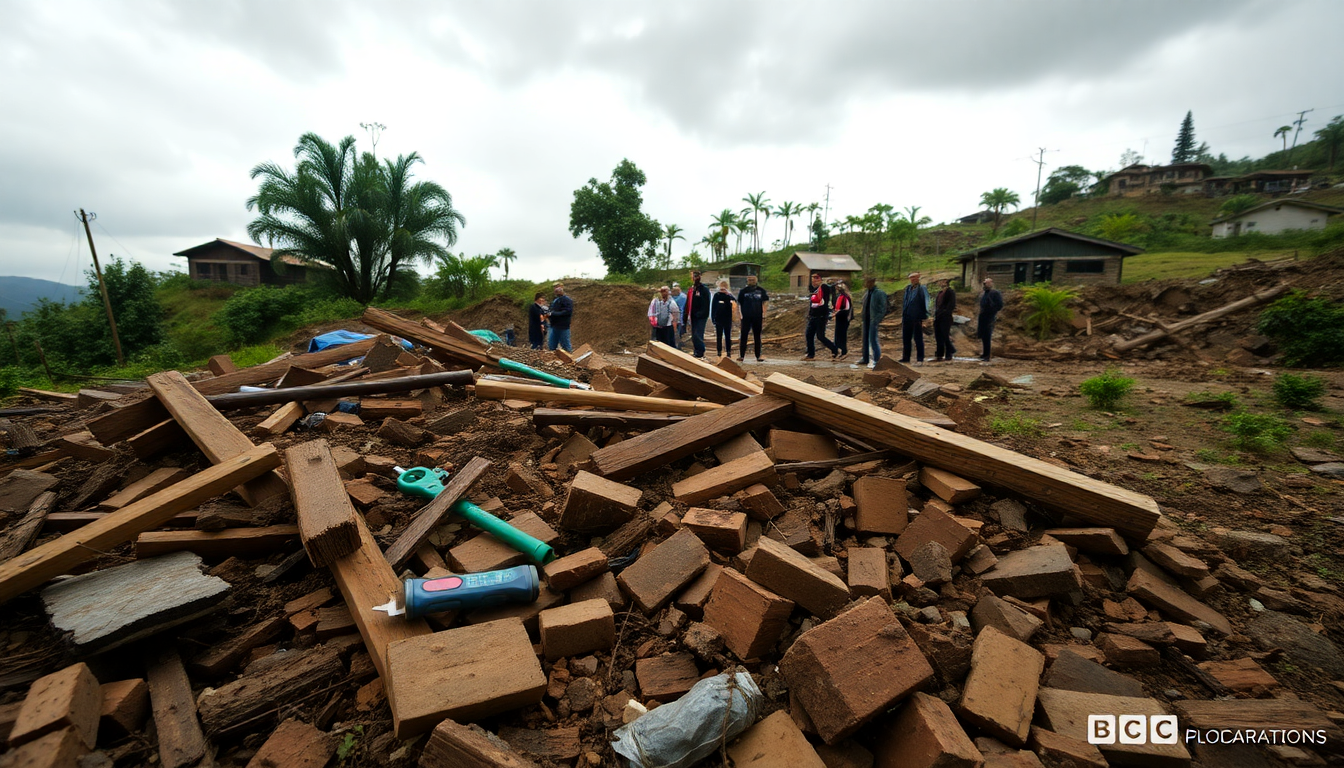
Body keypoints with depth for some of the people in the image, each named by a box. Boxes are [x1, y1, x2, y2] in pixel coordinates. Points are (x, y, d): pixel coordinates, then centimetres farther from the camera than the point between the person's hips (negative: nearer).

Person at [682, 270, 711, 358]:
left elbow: (706, 304, -12)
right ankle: (696, 353, 19)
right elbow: (687, 304, 16)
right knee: (694, 337, 10)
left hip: (700, 317, -7)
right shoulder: (691, 289, 15)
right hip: (693, 316, 7)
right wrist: (685, 317, 10)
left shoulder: (704, 289, -4)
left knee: (697, 336, -12)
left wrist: (702, 314, -20)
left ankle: (700, 353, -3)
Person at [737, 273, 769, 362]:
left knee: (757, 337, 7)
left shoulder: (761, 291, 6)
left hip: (757, 317, 1)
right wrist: (739, 314, -3)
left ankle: (758, 356, 12)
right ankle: (741, 355, 0)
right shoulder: (743, 291, 4)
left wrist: (764, 314, 0)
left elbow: (765, 302, 9)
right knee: (743, 336, -3)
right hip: (746, 317, -1)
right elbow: (739, 304, 6)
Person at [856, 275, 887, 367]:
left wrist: (877, 320, -18)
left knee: (873, 339, -4)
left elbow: (883, 309, -12)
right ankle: (865, 359, 25)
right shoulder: (866, 292, 10)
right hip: (866, 319, 8)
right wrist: (863, 317, 10)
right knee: (865, 339, 14)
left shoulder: (880, 293, -12)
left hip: (874, 320, -8)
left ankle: (877, 360, 7)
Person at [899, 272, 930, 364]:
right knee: (905, 338, 10)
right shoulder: (907, 288, 11)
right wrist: (903, 315, 13)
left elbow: (926, 303, -7)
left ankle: (920, 358, 7)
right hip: (907, 318, 6)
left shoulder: (922, 289, -6)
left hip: (917, 318, -6)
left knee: (918, 339, 0)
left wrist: (924, 318, -11)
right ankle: (906, 357, 19)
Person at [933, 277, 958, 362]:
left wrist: (944, 313, -17)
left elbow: (951, 305, -13)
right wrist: (935, 314, 10)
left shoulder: (950, 292, -5)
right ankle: (939, 355, 12)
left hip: (945, 318, -8)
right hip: (937, 318, 8)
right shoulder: (940, 292, 18)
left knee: (945, 336, -6)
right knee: (938, 337, 7)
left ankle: (948, 356, 0)